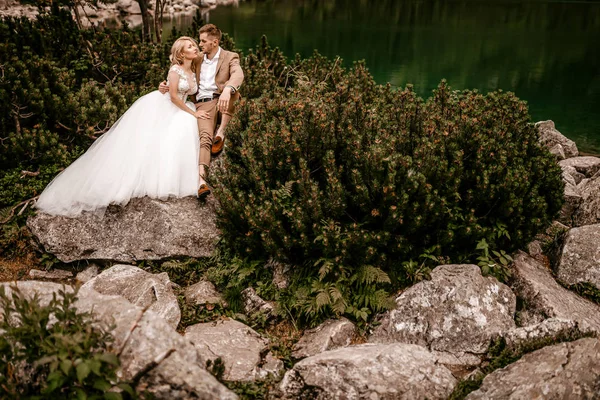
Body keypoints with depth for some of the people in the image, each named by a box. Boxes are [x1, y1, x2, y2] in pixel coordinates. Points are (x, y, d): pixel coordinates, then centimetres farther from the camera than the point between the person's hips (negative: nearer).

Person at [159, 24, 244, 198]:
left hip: (222, 101, -1)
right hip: (203, 104, 1)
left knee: (232, 89, -36)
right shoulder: (198, 60, 21)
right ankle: (201, 180, -46)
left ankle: (221, 133, -26)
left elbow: (238, 75, -17)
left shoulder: (230, 57, 5)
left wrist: (227, 89, -40)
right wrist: (166, 85, 4)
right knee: (205, 137, -28)